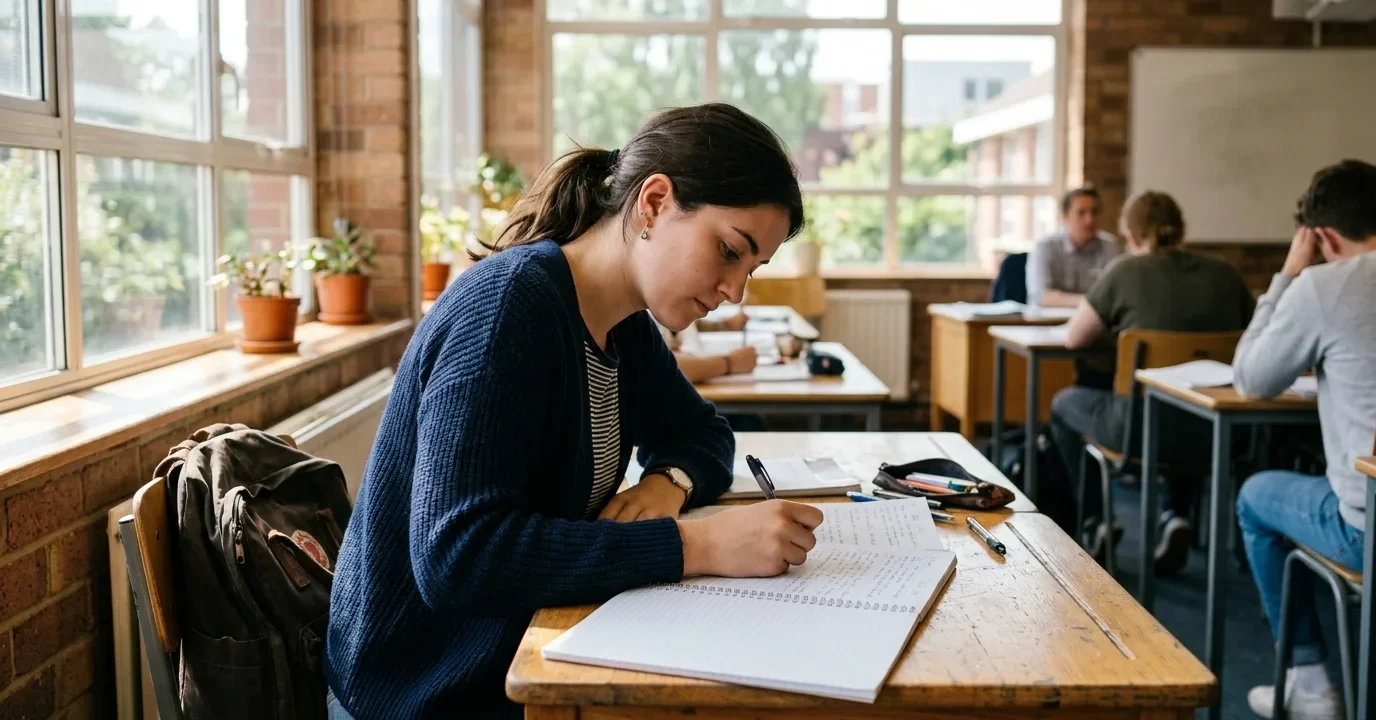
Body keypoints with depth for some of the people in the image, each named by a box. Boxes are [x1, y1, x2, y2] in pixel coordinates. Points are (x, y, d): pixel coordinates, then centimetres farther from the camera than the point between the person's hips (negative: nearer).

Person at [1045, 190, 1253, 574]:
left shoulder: (1126, 271, -5)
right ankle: (1178, 516, 25)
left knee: (1064, 403, 26)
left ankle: (1092, 524, 26)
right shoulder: (1226, 274, 5)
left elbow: (1074, 338, 3)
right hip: (1218, 431, 4)